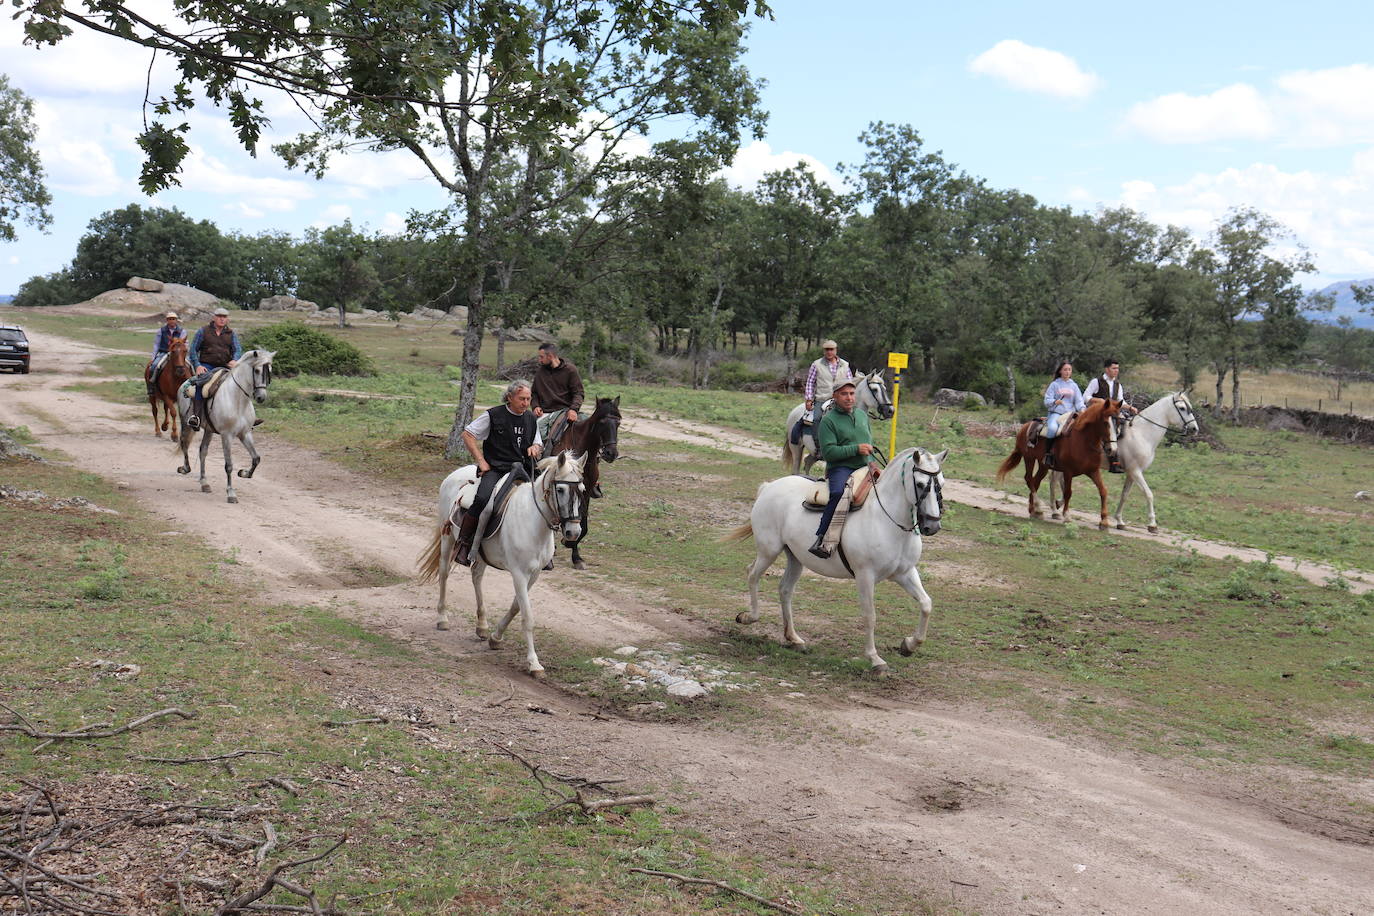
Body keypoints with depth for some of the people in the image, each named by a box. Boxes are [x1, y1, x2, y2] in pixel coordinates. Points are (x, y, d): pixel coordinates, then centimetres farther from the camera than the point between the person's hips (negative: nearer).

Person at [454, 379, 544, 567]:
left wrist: (535, 448, 0)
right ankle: (463, 543, -15)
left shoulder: (531, 418, 14)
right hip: (494, 469, -5)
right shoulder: (493, 415, -3)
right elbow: (467, 435, 0)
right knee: (482, 499, -31)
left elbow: (539, 444, 26)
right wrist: (481, 461, -6)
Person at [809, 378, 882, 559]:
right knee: (838, 493, -36)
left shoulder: (862, 415, 17)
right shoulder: (828, 420, -4)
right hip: (840, 468, -7)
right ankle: (821, 539, -38)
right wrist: (856, 449, -17)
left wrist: (872, 462, 10)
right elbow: (828, 452, -13)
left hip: (865, 467, 7)